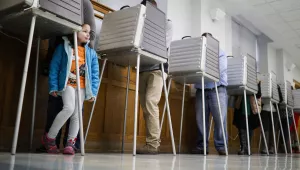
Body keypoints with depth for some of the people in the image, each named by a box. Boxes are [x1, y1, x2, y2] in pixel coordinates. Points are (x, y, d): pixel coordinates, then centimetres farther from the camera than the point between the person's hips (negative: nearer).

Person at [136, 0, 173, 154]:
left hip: (157, 68, -5)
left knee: (150, 102, -20)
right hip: (143, 69, 5)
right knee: (145, 105, -1)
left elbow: (163, 45, -5)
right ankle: (154, 143, 4)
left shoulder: (166, 24, 12)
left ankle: (152, 144, -18)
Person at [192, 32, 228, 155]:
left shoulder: (220, 53, 13)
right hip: (201, 90, 2)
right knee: (200, 119, -2)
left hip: (217, 89, -2)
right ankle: (201, 146, 4)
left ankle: (221, 146, -3)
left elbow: (220, 69, -5)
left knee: (220, 119, -7)